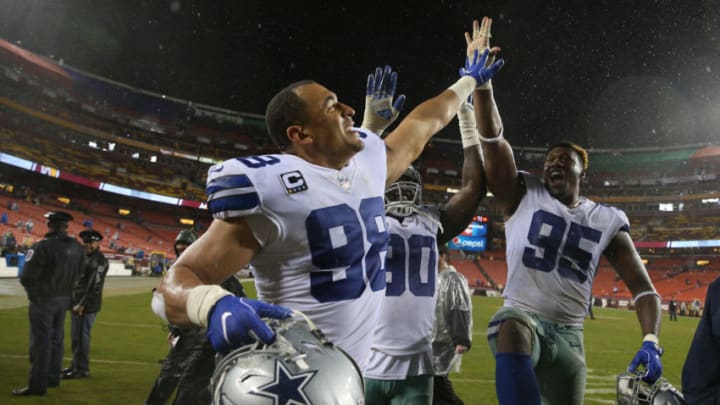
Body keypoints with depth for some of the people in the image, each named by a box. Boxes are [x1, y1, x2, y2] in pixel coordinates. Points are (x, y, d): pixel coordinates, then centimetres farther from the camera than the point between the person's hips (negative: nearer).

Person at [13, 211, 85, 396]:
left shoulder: (42, 246, -22)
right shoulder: (77, 247, -1)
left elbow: (27, 277, -20)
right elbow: (78, 273, 4)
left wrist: (31, 289, 0)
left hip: (43, 299, -6)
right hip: (64, 298, 6)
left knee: (40, 342, 1)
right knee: (56, 339, 18)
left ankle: (37, 385, 7)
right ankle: (52, 377, 29)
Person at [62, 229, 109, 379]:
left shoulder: (99, 261, -14)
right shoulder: (83, 257, 15)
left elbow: (94, 286, -20)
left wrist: (82, 304, -20)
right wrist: (73, 301, 15)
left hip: (88, 306, -9)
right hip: (76, 303, 9)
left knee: (82, 336, -6)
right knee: (75, 336, 16)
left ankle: (82, 369, 3)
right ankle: (75, 365, 28)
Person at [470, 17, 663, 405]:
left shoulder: (607, 221, 7)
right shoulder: (523, 195, 1)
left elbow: (643, 288, 6)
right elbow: (492, 139, -13)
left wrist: (650, 342, -10)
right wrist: (481, 82, -25)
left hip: (568, 335, 5)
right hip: (521, 316, -4)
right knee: (514, 330, -40)